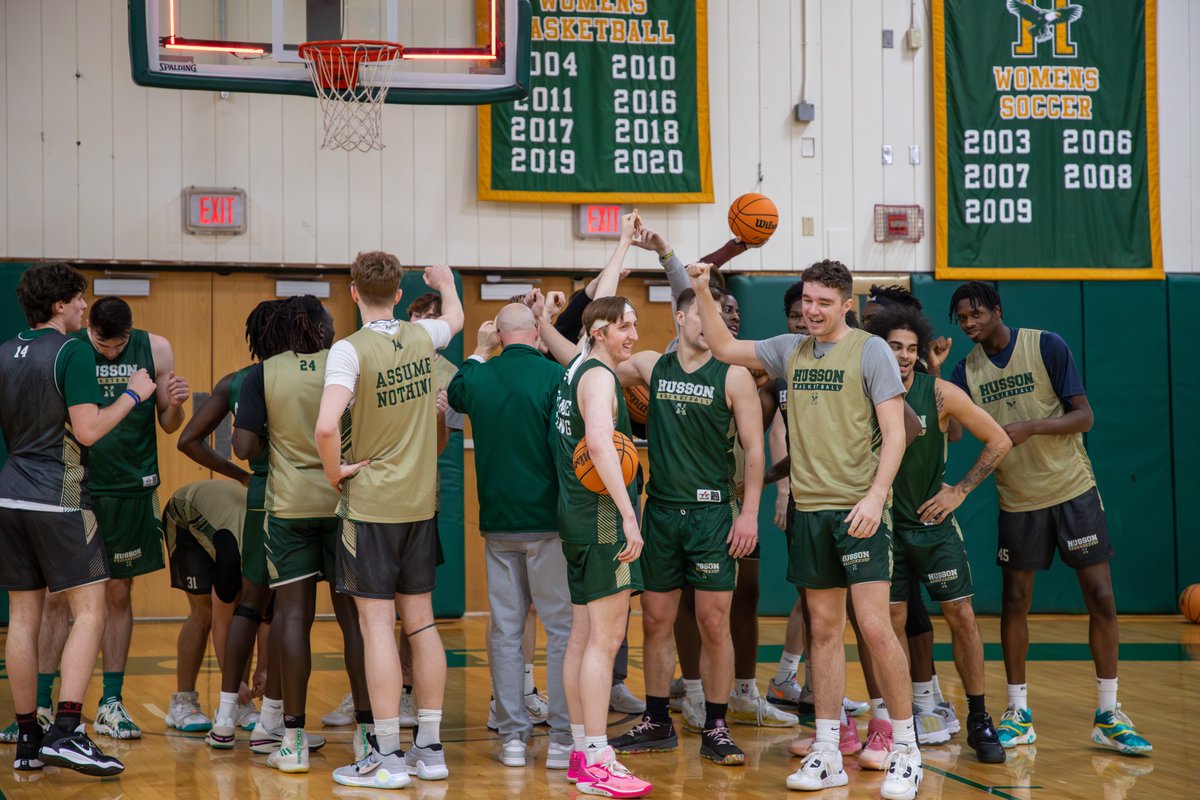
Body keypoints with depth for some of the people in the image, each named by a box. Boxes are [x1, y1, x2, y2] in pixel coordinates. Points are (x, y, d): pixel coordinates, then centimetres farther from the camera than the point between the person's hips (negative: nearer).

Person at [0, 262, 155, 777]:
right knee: (90, 612, -4)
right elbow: (88, 430, -16)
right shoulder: (72, 352, -10)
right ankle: (66, 731, -14)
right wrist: (132, 395, -3)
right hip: (58, 500, -7)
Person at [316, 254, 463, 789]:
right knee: (421, 621, 11)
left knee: (377, 625, -2)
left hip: (369, 504, -6)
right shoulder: (421, 337, 3)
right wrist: (445, 282, 48)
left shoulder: (351, 350, -14)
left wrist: (334, 471, -9)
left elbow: (326, 427, -27)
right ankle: (430, 750, 17)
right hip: (420, 502, 6)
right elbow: (454, 317, 28)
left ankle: (387, 758, 0)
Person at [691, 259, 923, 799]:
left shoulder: (871, 351, -5)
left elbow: (894, 433, -9)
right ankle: (826, 755, 14)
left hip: (859, 509, -5)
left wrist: (876, 495, -19)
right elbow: (724, 348, 21)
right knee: (824, 629, 9)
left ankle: (905, 751, 3)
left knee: (875, 627, -10)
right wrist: (703, 293, 8)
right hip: (810, 509, 5)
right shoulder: (790, 350, 12)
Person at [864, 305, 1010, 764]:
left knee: (961, 616, -3)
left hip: (934, 522, -1)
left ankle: (979, 721, 6)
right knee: (893, 621, 0)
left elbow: (999, 441, -2)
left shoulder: (940, 394, -10)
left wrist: (960, 491, -5)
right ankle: (921, 708, 15)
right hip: (886, 523, 1)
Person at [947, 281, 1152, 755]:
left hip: (1073, 490, -3)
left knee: (1101, 597, -4)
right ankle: (1018, 716, 13)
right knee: (1014, 602, 4)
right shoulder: (967, 369, 1)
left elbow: (1084, 417, -11)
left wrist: (1030, 427, -26)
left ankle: (1108, 716, 5)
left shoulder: (1047, 347, -10)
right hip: (1017, 500, 3)